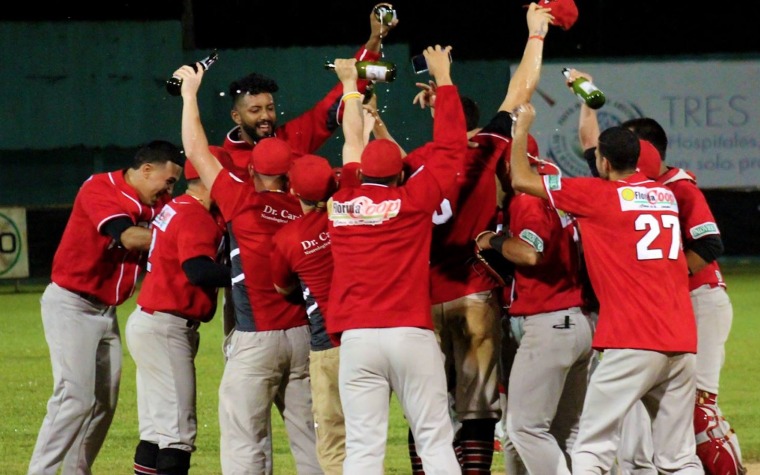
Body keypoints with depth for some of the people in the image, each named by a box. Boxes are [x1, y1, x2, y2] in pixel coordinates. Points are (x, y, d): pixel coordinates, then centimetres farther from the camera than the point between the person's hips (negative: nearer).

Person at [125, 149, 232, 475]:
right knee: (178, 427, -10)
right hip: (164, 329, -10)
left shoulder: (177, 209, 13)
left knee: (157, 427, 14)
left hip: (149, 323, 10)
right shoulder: (195, 217, -16)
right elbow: (199, 270, -31)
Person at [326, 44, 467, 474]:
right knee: (435, 440, 1)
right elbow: (451, 149, 8)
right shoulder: (413, 199, -1)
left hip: (357, 338, 2)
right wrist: (443, 80, 19)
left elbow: (349, 164, 26)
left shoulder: (340, 203, 6)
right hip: (412, 335, -2)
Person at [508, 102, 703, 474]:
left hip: (632, 344, -6)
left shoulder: (598, 194, -1)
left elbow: (521, 180, 5)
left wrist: (522, 127, 19)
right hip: (683, 342, 6)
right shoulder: (666, 195, 17)